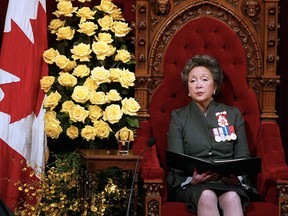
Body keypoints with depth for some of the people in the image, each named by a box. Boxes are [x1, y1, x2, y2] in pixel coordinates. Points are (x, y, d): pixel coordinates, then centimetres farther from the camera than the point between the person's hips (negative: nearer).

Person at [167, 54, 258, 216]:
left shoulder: (233, 114, 15)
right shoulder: (178, 117, 12)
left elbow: (243, 157, 11)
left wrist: (237, 176, -12)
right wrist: (191, 178, -19)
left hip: (229, 181, 1)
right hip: (193, 183, -1)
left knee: (231, 197, -35)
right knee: (207, 196, -36)